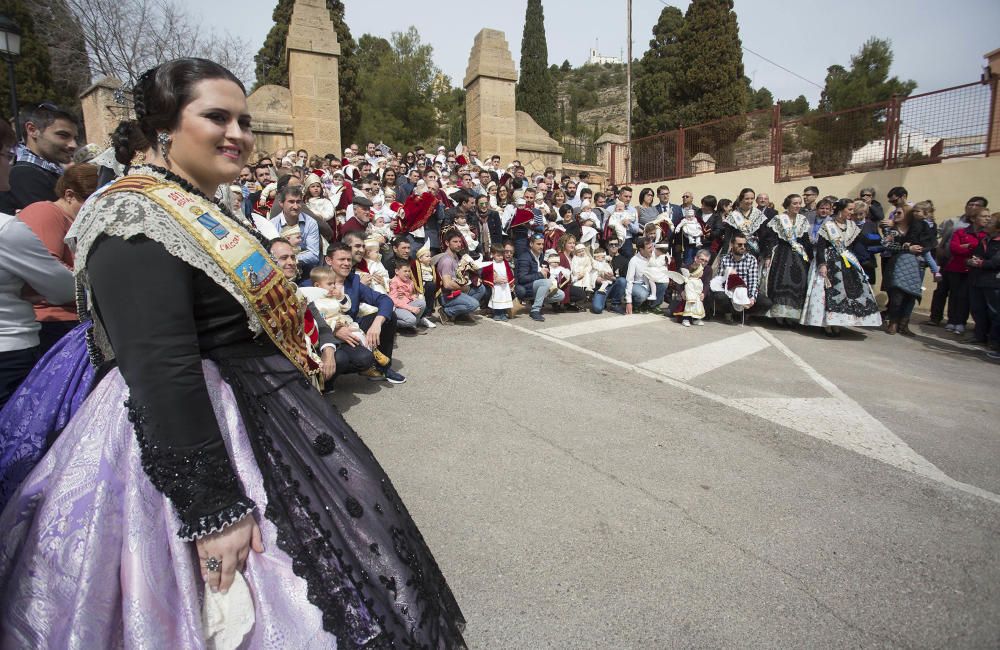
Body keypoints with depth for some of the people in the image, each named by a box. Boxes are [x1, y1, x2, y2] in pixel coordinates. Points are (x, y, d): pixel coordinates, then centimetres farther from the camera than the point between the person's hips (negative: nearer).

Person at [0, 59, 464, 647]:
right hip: (189, 439, -10)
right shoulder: (136, 224, -19)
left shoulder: (201, 213, 12)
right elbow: (162, 374, -27)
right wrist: (214, 509, -27)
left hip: (258, 418, 10)